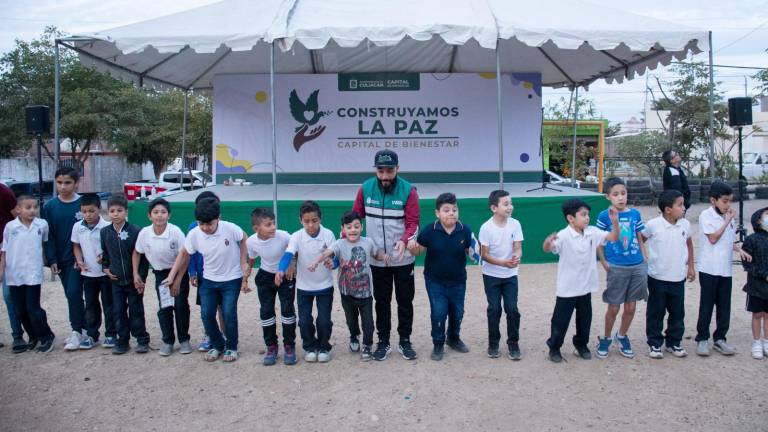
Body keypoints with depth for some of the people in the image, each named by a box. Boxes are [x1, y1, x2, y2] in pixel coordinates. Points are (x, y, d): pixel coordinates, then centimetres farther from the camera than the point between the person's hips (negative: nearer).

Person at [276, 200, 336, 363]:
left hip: (325, 285, -1)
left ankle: (323, 347, 24)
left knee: (324, 320, 1)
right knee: (305, 320, 3)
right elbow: (288, 255, -29)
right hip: (304, 286, 1)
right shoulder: (297, 237, -15)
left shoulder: (328, 235, -16)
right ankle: (310, 347, 27)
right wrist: (280, 270, -48)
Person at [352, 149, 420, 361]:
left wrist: (404, 240, -31)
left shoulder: (408, 191, -12)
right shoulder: (365, 189, -4)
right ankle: (383, 342, 23)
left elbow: (413, 222, -13)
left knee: (405, 301, 10)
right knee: (381, 301, 12)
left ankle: (405, 341, 24)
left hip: (402, 259, -1)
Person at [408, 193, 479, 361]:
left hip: (458, 281, 2)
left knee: (457, 312, 15)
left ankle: (453, 338, 41)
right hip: (435, 280, -2)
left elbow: (470, 251, 0)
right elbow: (418, 251, -7)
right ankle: (438, 344, 17)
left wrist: (474, 252, -22)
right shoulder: (429, 230, -17)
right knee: (438, 312, -4)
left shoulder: (465, 230, -14)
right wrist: (412, 247, -29)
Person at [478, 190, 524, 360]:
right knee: (494, 309, 5)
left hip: (510, 275, 2)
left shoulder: (515, 224, -9)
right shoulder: (486, 228, -16)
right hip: (491, 275, -2)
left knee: (512, 309, -1)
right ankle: (493, 343, 21)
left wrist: (516, 258, -33)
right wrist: (503, 263, -27)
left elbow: (518, 248, -9)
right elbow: (484, 255, -13)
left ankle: (513, 343, 15)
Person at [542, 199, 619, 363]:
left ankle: (581, 345, 38)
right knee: (560, 320, 7)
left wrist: (615, 222, -17)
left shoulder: (592, 232, -2)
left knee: (585, 319, 18)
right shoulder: (564, 236, -21)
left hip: (585, 287, 6)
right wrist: (548, 242, -60)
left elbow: (613, 238, 1)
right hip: (567, 288, -5)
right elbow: (547, 249, -35)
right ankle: (554, 348, 24)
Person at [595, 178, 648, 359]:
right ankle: (606, 338, 27)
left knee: (631, 307, 11)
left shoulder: (635, 214, 3)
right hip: (616, 268, -3)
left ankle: (622, 336, 33)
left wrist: (646, 261, 6)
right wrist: (604, 263, -10)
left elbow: (640, 240, 10)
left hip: (637, 266, 3)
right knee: (613, 308, 6)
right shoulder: (604, 216, -7)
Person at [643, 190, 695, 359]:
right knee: (655, 313, 7)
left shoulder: (685, 225, -1)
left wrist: (690, 265, 14)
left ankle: (674, 342, 28)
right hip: (657, 277, -4)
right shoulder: (653, 225, -13)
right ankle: (654, 343, 19)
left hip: (678, 278, 4)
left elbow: (689, 244, 15)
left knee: (677, 313, 12)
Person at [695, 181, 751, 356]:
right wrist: (727, 221, -12)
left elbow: (730, 241, 20)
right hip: (709, 269, -6)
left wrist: (740, 250, 3)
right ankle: (702, 339, 14)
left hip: (726, 269, 6)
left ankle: (720, 338, 20)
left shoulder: (729, 217, 10)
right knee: (706, 306, 3)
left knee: (724, 307, 9)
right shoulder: (706, 215, -9)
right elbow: (713, 238, -15)